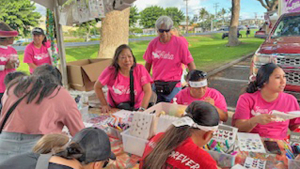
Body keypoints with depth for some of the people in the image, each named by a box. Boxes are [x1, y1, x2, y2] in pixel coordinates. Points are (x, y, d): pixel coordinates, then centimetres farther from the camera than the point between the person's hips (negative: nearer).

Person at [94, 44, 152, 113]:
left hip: (135, 109, -1)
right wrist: (104, 105, -2)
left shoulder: (140, 69, -12)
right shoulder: (110, 71, -11)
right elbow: (97, 87, 2)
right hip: (114, 109, 1)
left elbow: (148, 91, -13)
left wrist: (142, 109, -23)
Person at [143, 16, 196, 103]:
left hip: (173, 86, -3)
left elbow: (190, 63, -5)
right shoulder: (153, 43, 2)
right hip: (156, 86, 4)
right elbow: (148, 63, 12)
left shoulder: (180, 43, -8)